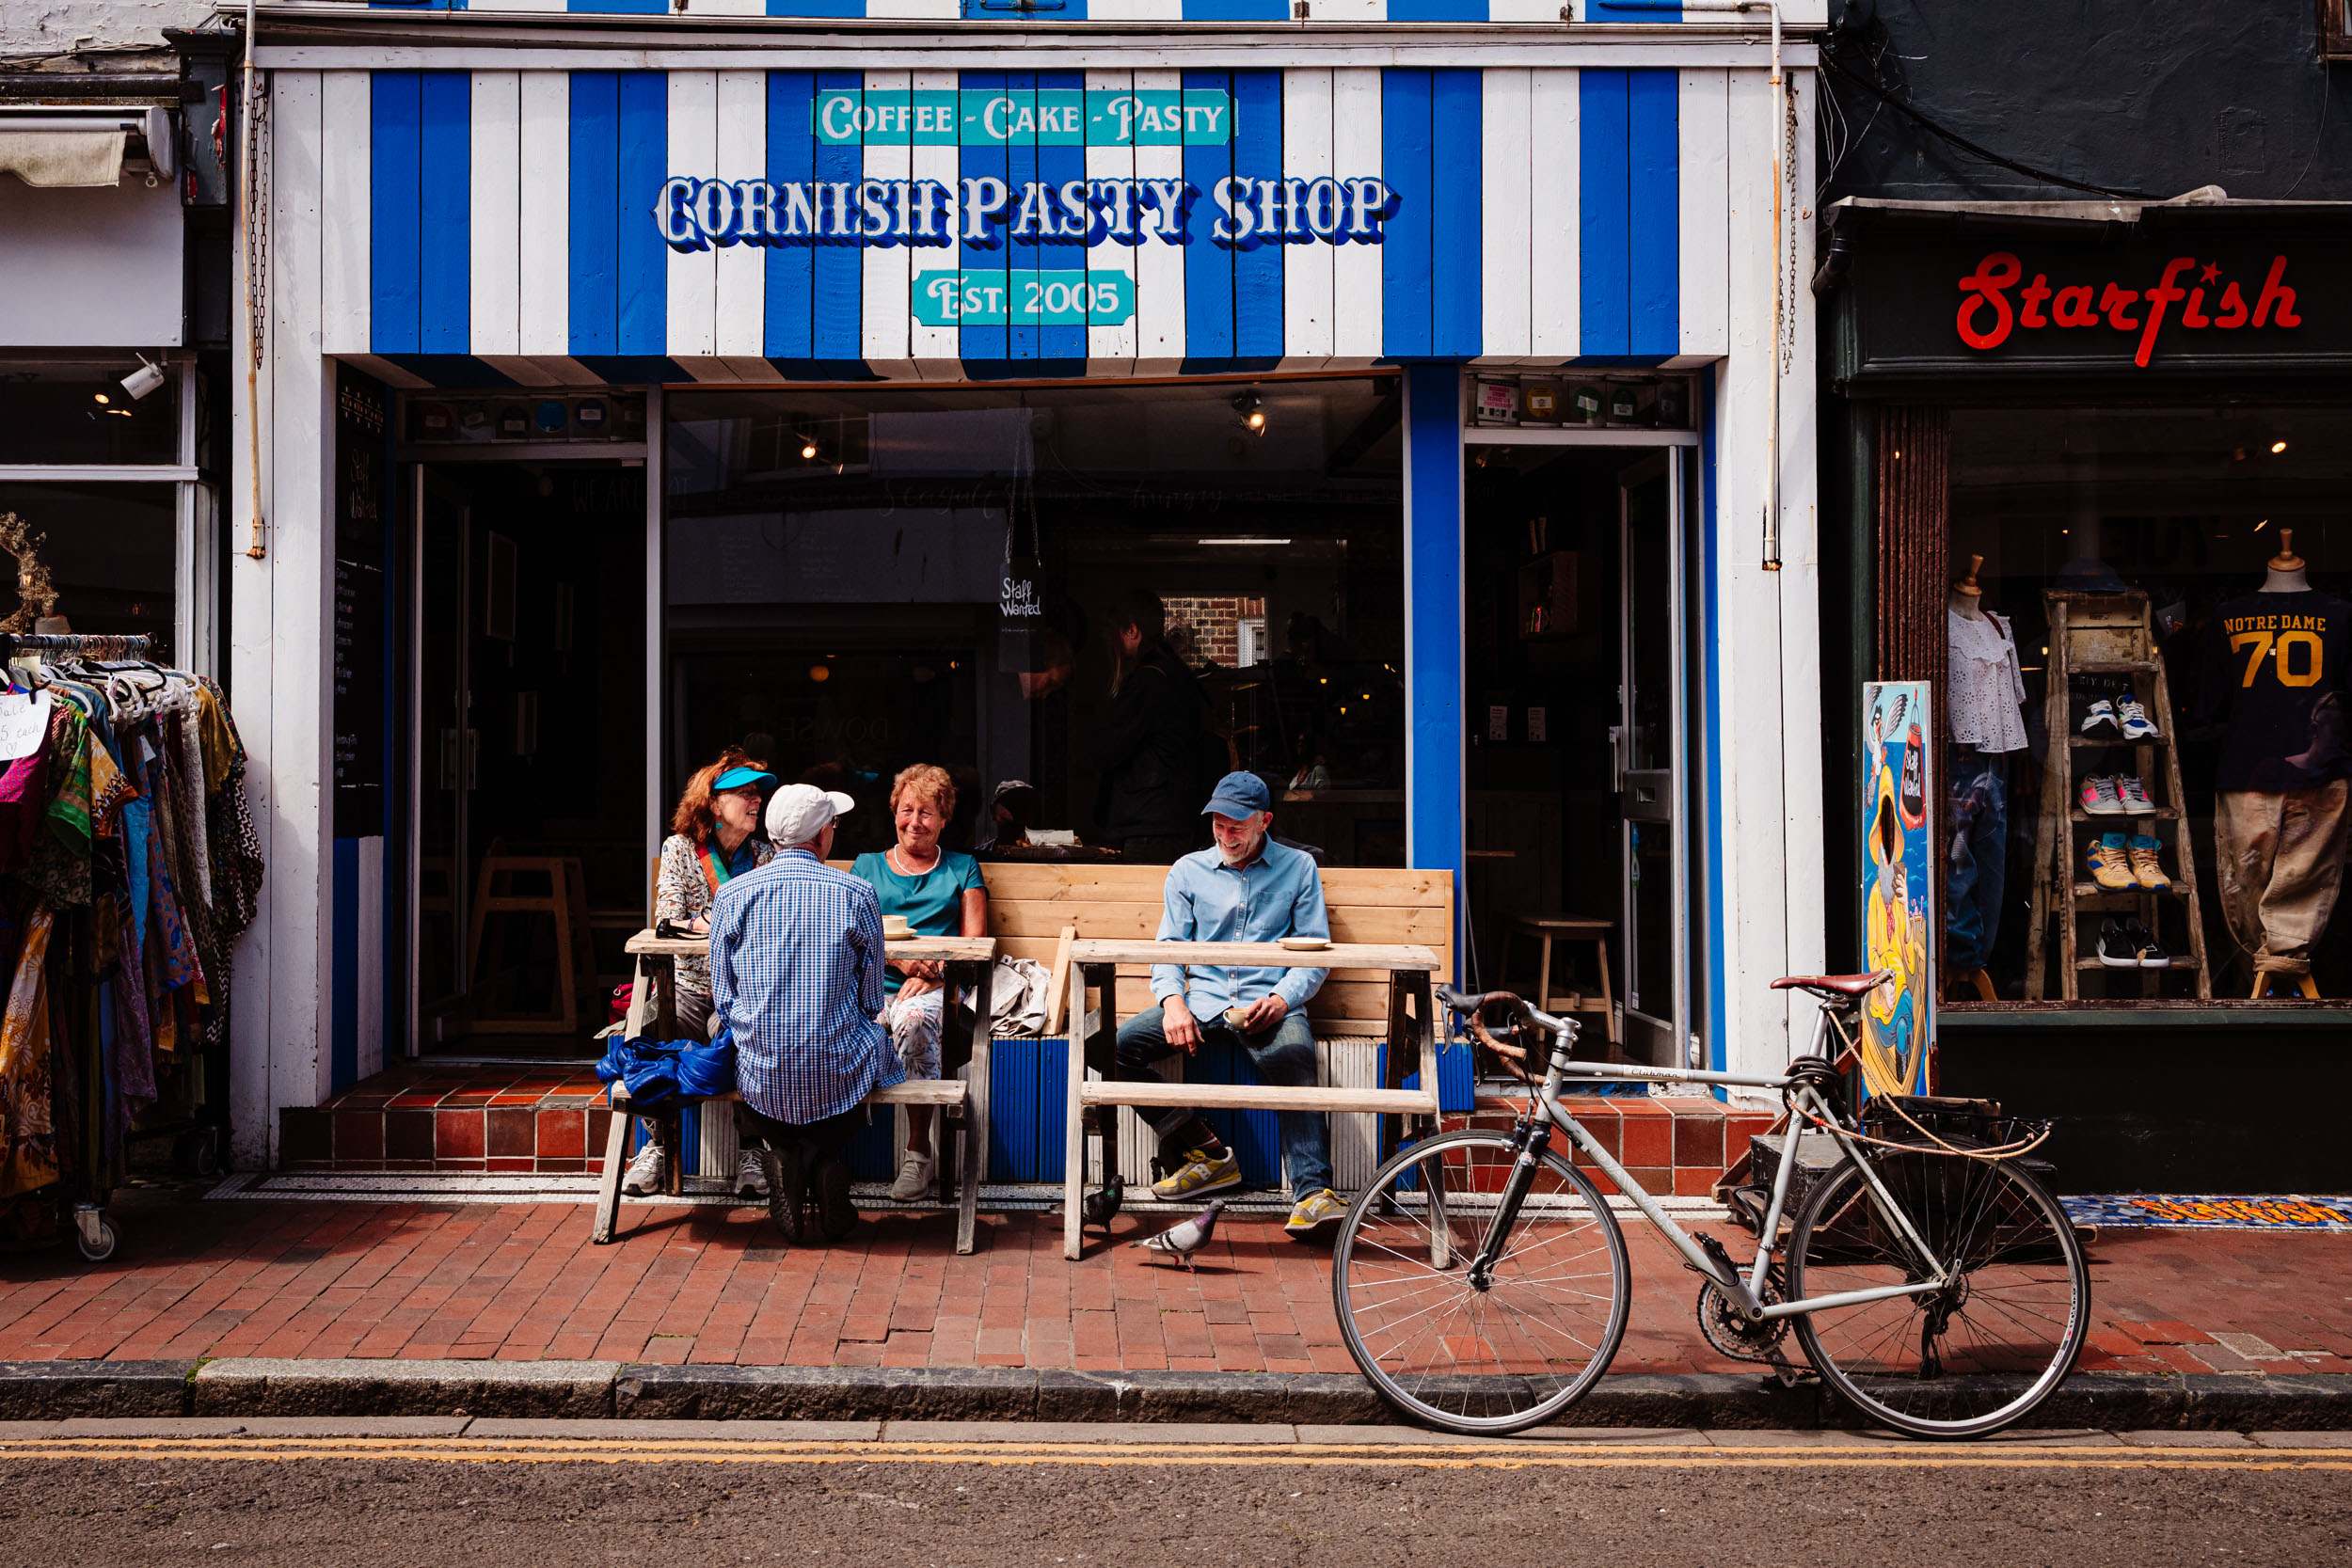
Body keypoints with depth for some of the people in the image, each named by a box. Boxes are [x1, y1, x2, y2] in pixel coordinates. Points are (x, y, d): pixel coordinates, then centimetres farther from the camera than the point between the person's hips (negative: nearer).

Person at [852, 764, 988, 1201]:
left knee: (913, 1019, -39)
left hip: (937, 988, -2)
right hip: (873, 985, 2)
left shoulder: (962, 868, 20)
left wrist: (932, 972, -9)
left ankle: (918, 1150, -29)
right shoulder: (868, 865, 23)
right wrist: (901, 958, -9)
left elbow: (973, 942, 11)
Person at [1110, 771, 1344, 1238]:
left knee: (1292, 1060, -37)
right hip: (1202, 1000, 3)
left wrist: (1282, 999, -13)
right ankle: (1206, 1153, -12)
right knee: (1116, 1046, -20)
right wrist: (1173, 1000, -9)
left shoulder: (1298, 868, 11)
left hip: (1270, 1003, -3)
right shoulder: (1189, 870, 17)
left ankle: (1312, 1191, -40)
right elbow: (1168, 948, 13)